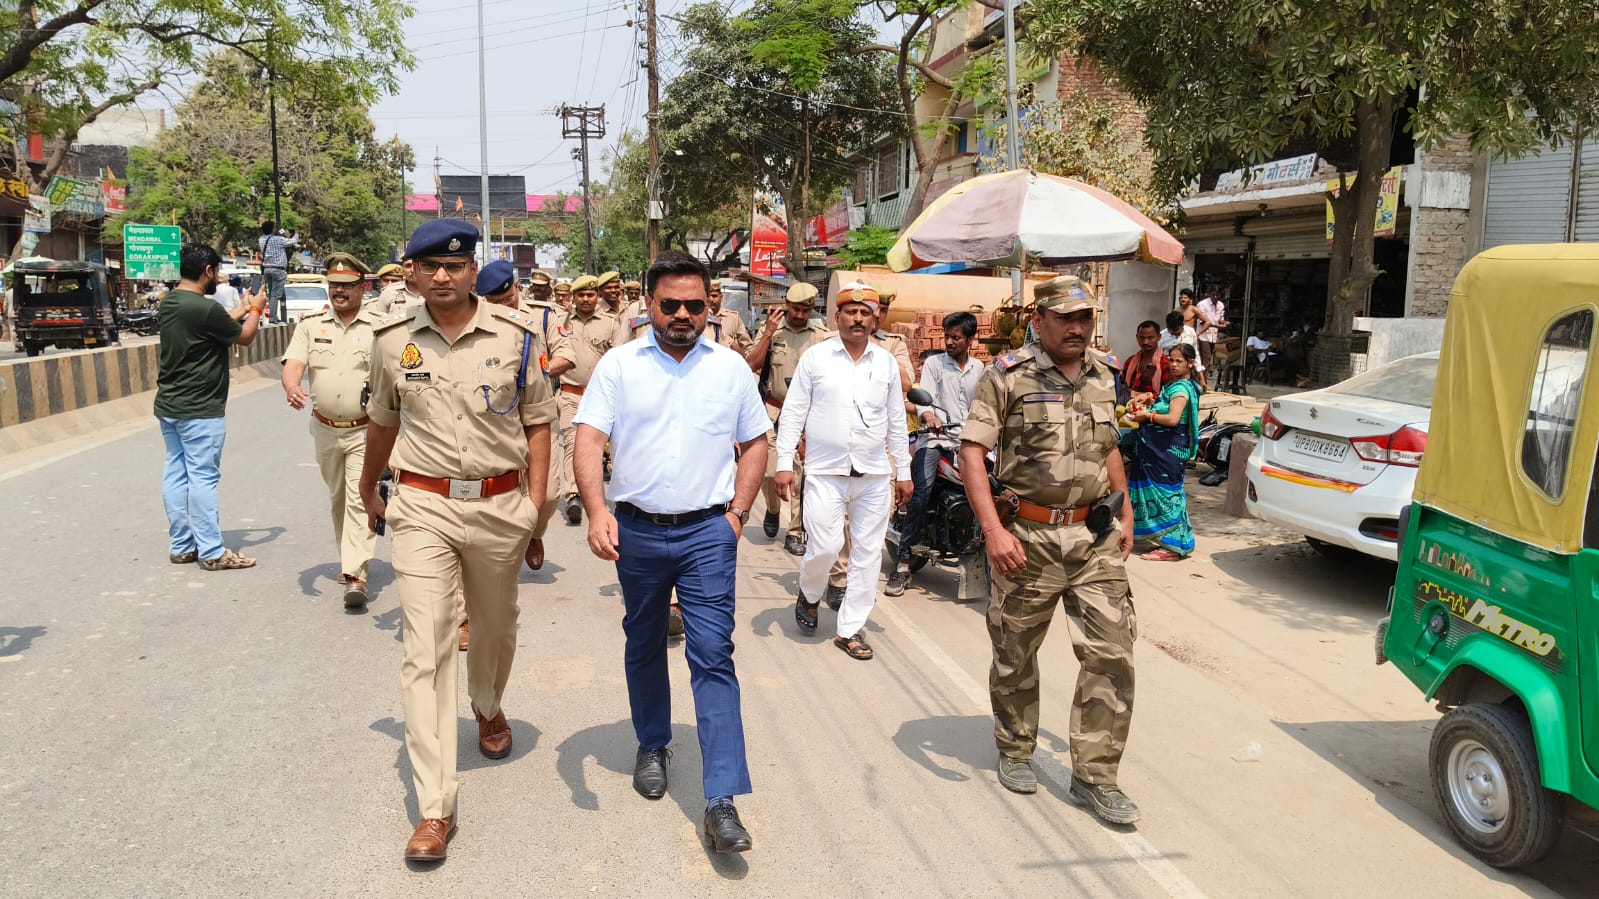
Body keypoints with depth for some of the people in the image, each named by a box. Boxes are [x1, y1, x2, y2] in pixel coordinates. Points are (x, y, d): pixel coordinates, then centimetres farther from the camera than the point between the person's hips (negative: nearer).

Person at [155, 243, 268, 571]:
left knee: (175, 474, 12)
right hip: (199, 410, -9)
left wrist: (241, 310, 27)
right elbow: (244, 337, -5)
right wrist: (256, 309, 12)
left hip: (168, 406, 9)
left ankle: (182, 546, 19)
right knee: (203, 477, -4)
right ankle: (211, 552, 2)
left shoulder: (167, 304, 7)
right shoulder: (205, 308, -20)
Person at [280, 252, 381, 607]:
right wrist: (292, 387, -29)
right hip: (325, 429, 4)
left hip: (365, 430, -4)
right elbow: (293, 365, -7)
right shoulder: (310, 325, 4)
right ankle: (348, 558, 35)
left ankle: (355, 576, -13)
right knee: (337, 498, 17)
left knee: (360, 498, -11)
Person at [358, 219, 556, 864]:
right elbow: (383, 420, 16)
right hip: (423, 507, 0)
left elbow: (537, 423, 3)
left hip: (499, 506, 1)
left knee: (495, 628, 20)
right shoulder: (393, 338, 0)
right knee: (425, 650, -6)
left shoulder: (515, 336, -3)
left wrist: (535, 509, -3)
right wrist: (368, 489, 27)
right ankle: (434, 809, -1)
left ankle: (488, 708, 53)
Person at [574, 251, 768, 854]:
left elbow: (754, 443, 12)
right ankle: (652, 746, 40)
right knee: (644, 646, 17)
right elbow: (589, 440, -8)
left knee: (712, 656, -6)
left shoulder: (731, 368, 4)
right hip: (637, 531, 1)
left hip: (708, 532, -1)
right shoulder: (618, 366, 0)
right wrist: (597, 511, -24)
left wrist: (737, 513, 1)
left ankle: (722, 799, -6)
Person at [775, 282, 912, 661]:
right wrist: (784, 464, -6)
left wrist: (904, 472, 12)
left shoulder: (886, 362, 9)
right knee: (824, 547, -9)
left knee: (867, 552, 4)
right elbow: (793, 413, 1)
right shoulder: (815, 357, 1)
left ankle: (851, 628, 17)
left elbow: (896, 421, 14)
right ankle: (809, 594, 24)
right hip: (826, 472, -3)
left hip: (874, 474, 3)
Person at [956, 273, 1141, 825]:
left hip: (1096, 537, 4)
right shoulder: (1008, 376, -7)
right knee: (1015, 654, 10)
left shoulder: (1102, 376, 11)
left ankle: (1095, 774, 11)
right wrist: (994, 530, -19)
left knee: (1112, 653, -1)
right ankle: (1015, 752, 32)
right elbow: (971, 451, -11)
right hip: (1028, 536, -4)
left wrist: (1126, 515, 18)